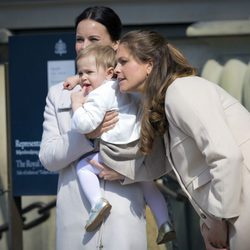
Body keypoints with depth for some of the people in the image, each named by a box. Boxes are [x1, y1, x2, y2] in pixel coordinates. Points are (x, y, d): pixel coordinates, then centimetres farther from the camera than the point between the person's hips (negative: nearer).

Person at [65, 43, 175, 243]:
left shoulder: (99, 95, -14)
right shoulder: (121, 87, 15)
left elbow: (84, 125, -22)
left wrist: (77, 104, -8)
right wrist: (76, 82, 37)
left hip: (119, 154, -8)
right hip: (141, 150, 8)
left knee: (84, 167, 12)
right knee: (148, 185, 27)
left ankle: (97, 202, -7)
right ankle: (165, 224, 19)